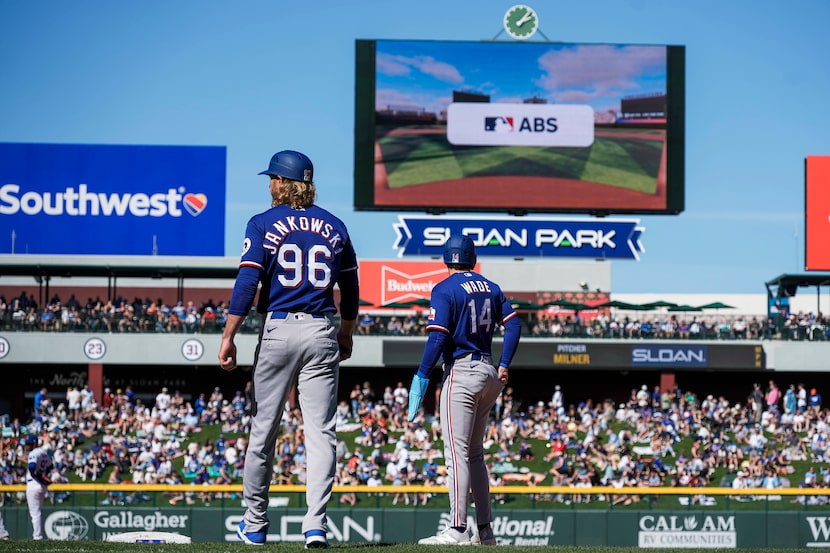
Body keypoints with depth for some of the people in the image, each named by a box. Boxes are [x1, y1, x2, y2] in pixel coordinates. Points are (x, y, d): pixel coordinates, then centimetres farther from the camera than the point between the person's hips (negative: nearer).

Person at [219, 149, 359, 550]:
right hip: (322, 332, 2)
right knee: (321, 431, 0)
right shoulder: (333, 226, 9)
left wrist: (228, 337, -11)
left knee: (263, 430, 8)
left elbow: (247, 282, -11)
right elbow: (350, 288, 15)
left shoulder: (264, 224, -2)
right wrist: (346, 333, 29)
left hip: (278, 330, -2)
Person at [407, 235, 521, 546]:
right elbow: (513, 324, 8)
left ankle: (457, 530, -15)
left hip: (461, 373, -7)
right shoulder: (490, 288, 13)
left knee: (457, 454, -9)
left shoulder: (444, 290, -7)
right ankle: (484, 530, 13)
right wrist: (504, 366, 8)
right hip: (489, 374, 7)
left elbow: (437, 336, -16)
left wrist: (421, 377, -15)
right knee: (474, 454, 15)